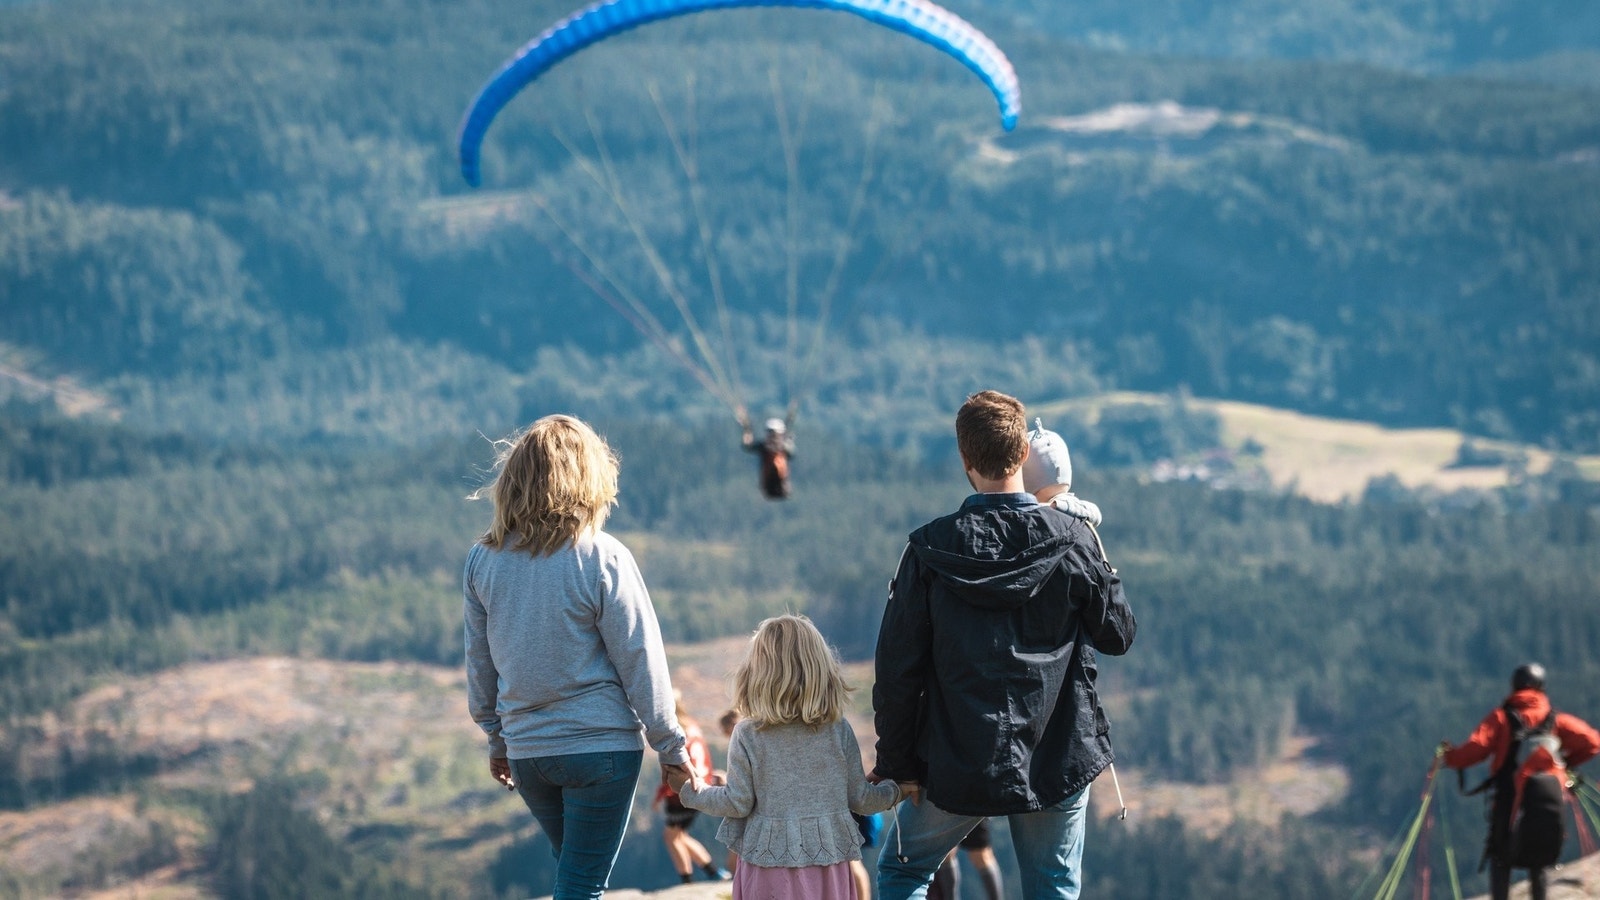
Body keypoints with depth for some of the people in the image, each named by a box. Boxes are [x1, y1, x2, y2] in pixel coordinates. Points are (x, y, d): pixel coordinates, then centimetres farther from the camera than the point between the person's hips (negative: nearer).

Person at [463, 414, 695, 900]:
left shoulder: (484, 560, -1)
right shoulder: (601, 558, -14)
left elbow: (480, 663, 8)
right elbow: (640, 660, -9)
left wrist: (497, 740, 21)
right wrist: (670, 745, 1)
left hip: (526, 751, 5)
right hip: (601, 746, -5)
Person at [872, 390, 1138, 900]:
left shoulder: (930, 551, -9)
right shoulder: (1071, 541, -8)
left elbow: (898, 667, -6)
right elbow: (1118, 635, 3)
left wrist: (897, 763, 3)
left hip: (958, 763, -1)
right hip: (1058, 760, 1)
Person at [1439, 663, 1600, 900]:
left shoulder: (1501, 717, 0)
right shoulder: (1555, 720, 6)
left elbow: (1476, 748, -11)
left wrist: (1449, 756, 6)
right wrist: (1566, 763, 12)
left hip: (1507, 802, -2)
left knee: (1499, 860, 6)